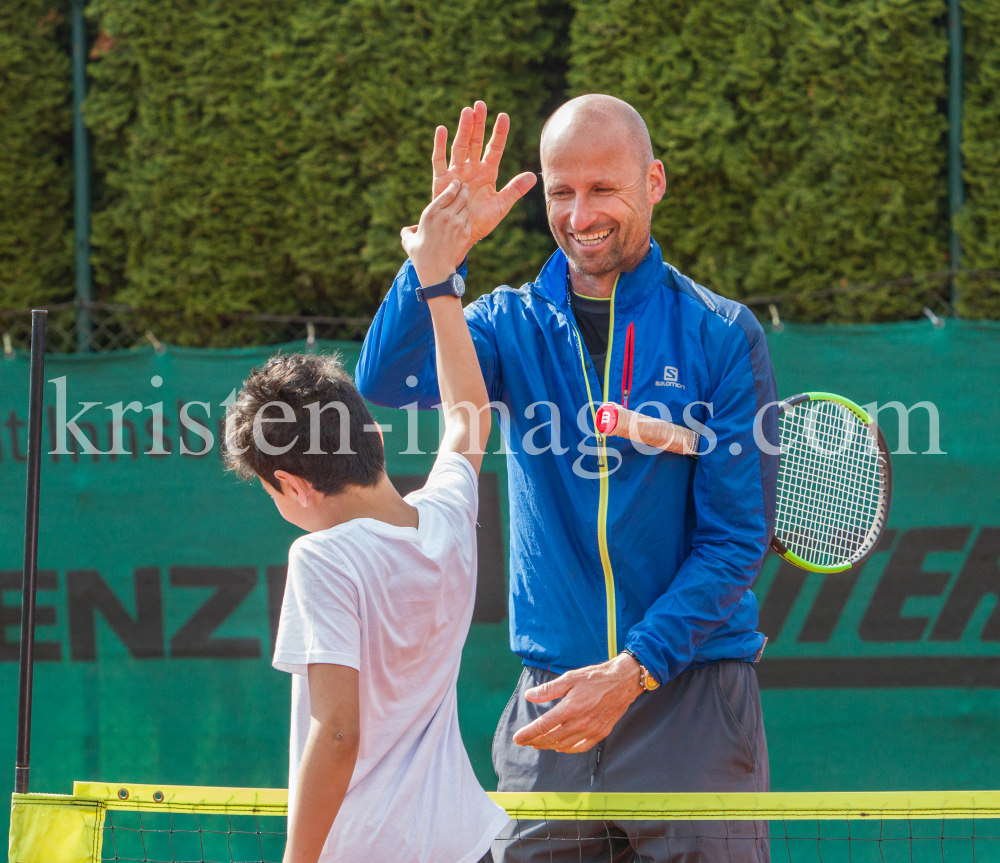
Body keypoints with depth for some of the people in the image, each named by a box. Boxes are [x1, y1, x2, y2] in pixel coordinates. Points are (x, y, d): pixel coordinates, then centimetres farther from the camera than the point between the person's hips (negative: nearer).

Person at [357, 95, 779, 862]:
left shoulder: (722, 335, -1)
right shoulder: (513, 324, 8)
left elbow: (736, 539, -4)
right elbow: (389, 380, -10)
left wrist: (632, 671, -14)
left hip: (691, 696, -2)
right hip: (552, 701, 2)